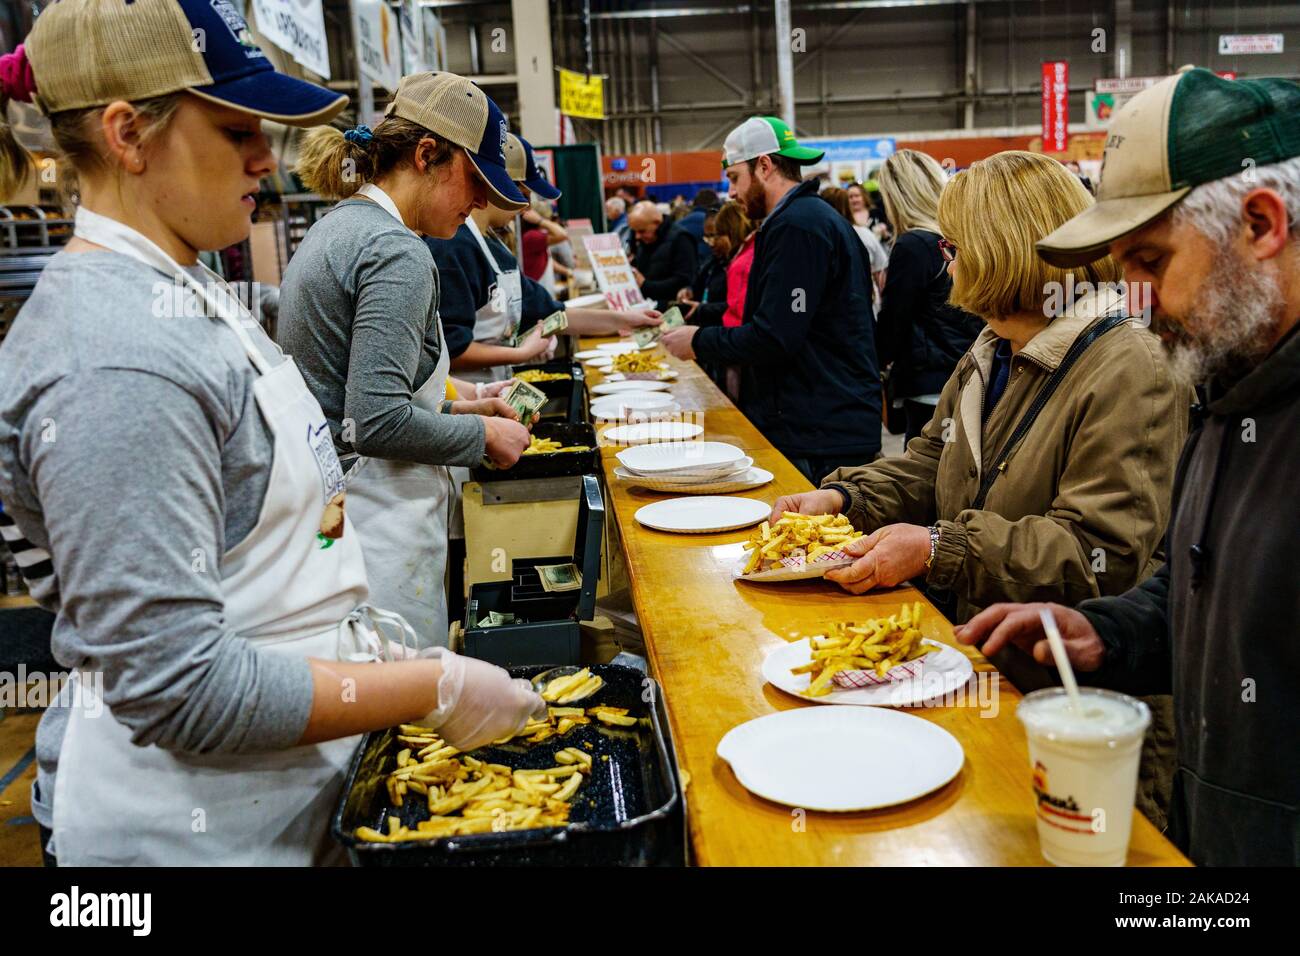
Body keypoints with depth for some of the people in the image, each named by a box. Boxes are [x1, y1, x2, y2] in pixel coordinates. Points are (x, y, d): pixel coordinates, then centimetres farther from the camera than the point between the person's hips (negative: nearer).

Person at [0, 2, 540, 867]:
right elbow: (178, 688, -27)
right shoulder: (117, 366, -26)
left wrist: (354, 622, 10)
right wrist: (435, 692, -22)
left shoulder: (185, 291, 5)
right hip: (192, 824, -8)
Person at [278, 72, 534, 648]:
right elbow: (378, 421, -23)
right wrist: (482, 434, -9)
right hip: (376, 530, -10)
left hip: (324, 509, 10)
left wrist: (453, 409, 16)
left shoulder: (334, 230, 14)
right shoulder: (397, 253, -16)